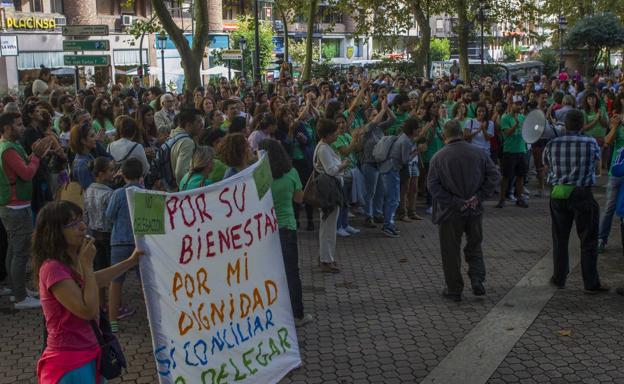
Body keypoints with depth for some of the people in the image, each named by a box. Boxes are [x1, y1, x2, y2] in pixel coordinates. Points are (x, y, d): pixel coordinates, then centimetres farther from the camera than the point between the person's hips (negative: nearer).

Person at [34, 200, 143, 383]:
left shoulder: (72, 264, 7)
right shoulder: (53, 268, -23)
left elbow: (94, 280, 28)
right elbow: (88, 310, -26)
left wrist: (131, 261, 28)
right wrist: (87, 264, -21)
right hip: (70, 363, -9)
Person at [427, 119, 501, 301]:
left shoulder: (438, 157, -8)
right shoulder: (479, 153, 0)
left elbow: (433, 185, -15)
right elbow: (494, 176, -3)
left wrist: (453, 203, -13)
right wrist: (480, 196, -5)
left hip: (450, 212, -2)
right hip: (475, 210, 3)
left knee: (451, 252, 9)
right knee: (474, 247, 21)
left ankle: (454, 290, 16)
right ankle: (477, 279, 6)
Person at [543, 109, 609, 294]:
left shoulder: (552, 145, -4)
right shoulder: (591, 143, -10)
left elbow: (546, 164, 12)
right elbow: (597, 159, 9)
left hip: (558, 194, 2)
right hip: (583, 195, -2)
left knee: (560, 240, 13)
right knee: (588, 241, 6)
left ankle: (559, 278, 21)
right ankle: (591, 283, 9)